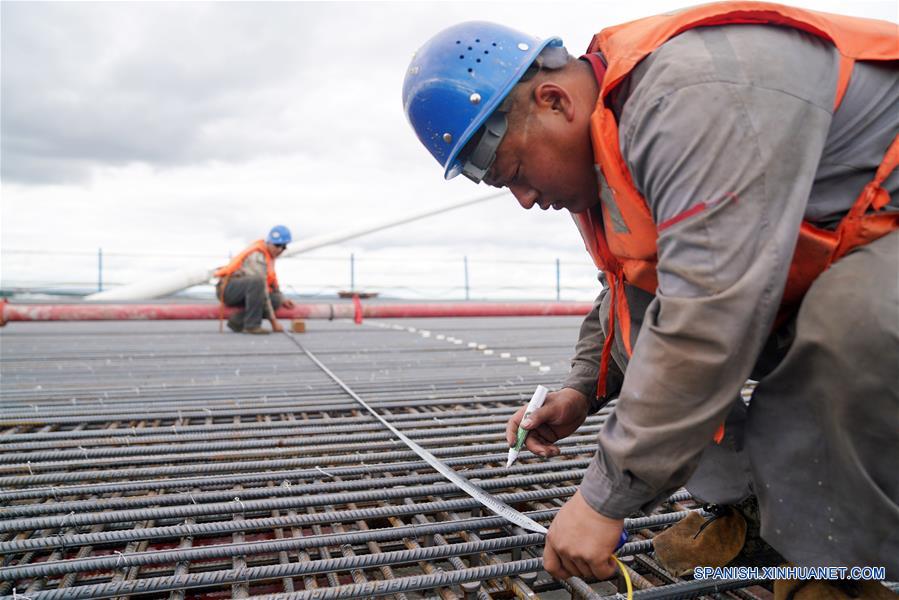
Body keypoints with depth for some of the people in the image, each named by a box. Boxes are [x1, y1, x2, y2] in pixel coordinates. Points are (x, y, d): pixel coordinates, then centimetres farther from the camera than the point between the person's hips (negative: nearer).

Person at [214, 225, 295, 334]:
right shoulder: (257, 256, -21)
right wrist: (273, 320, -24)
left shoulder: (268, 254, 9)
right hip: (228, 288, -9)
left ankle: (237, 320, -6)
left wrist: (282, 299, 5)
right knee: (257, 281, -37)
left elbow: (272, 281, 21)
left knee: (276, 300, -9)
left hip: (241, 291, 9)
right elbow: (262, 291, -25)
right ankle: (251, 325, -28)